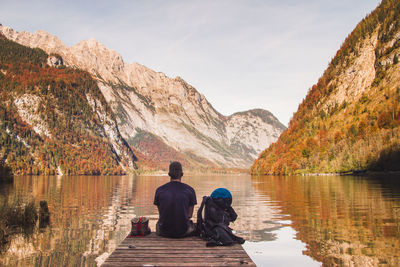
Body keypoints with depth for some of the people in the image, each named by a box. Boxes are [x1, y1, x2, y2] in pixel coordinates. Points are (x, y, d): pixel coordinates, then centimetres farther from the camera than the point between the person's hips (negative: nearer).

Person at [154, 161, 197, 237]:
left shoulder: (159, 190, -5)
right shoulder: (190, 190, -8)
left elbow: (161, 213, 8)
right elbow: (189, 215, 2)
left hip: (164, 231, 1)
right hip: (183, 232, -1)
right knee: (193, 226, 34)